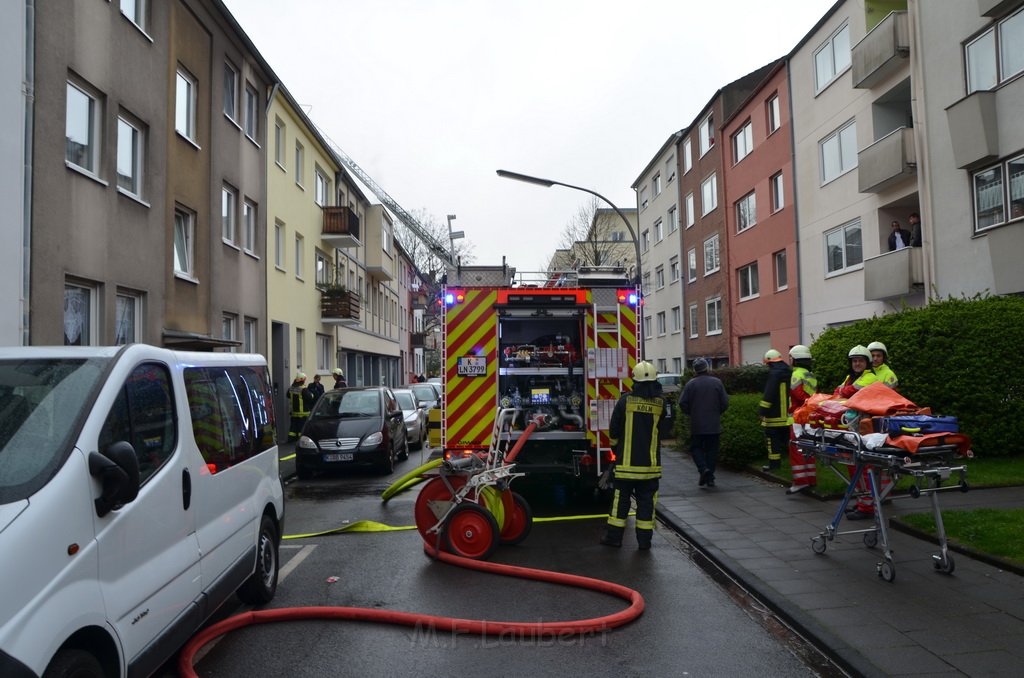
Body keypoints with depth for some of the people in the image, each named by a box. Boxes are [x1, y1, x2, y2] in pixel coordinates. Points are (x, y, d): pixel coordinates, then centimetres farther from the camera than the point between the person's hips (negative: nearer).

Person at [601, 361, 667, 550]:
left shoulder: (625, 400, -8)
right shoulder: (660, 402, -4)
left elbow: (613, 429, -2)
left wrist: (616, 446, 17)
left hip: (627, 461, -1)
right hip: (650, 462, 1)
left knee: (621, 498, 9)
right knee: (646, 500, 8)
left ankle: (614, 536, 15)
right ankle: (644, 540, 10)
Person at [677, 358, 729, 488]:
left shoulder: (691, 384, -6)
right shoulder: (717, 382, -1)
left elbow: (682, 404, -8)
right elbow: (725, 403, -2)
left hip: (697, 425, -2)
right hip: (714, 425, 2)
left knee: (696, 447, 11)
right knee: (712, 449, 9)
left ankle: (703, 468, -12)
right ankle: (710, 478, 9)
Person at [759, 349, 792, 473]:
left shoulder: (774, 373, -14)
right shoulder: (789, 372, 12)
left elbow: (769, 394, -20)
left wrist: (763, 411, -16)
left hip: (775, 415, -8)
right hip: (789, 414, 8)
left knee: (773, 439, -1)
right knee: (787, 437, 15)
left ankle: (774, 463, 1)